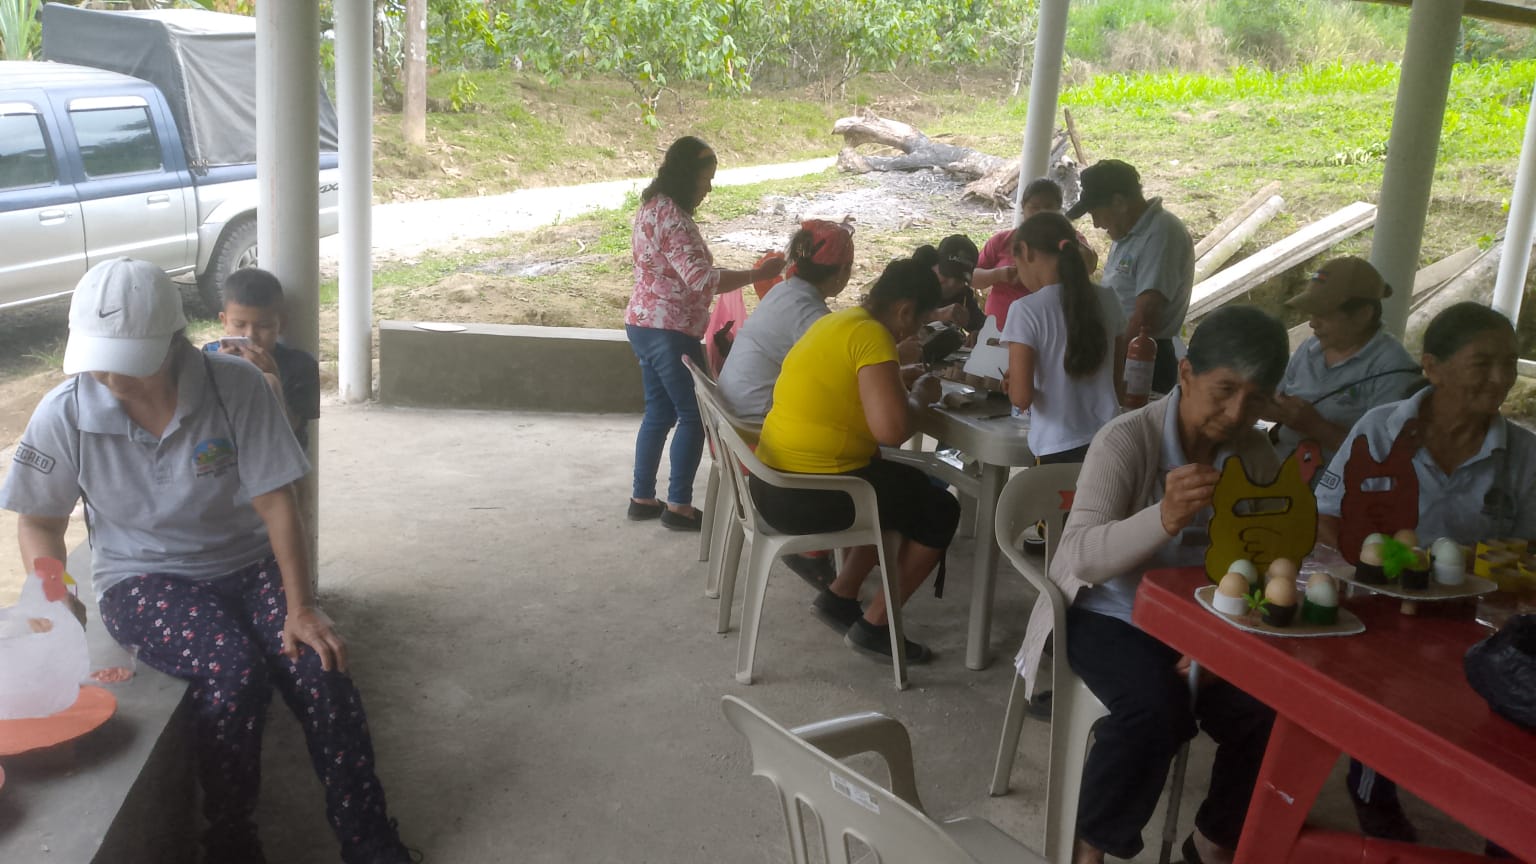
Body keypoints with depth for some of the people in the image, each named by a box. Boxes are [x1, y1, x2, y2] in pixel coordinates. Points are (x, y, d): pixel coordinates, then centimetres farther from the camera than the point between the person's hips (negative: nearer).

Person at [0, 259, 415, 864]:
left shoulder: (237, 387, -15)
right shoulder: (63, 415, -11)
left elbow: (274, 502, -12)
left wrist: (300, 606, -17)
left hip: (245, 563, 1)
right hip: (141, 580, -1)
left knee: (318, 663, -24)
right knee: (234, 667, -31)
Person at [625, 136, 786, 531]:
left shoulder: (652, 206, 11)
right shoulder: (673, 217, -20)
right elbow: (701, 279, -29)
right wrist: (759, 274, -24)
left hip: (645, 324, 10)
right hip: (670, 331, -10)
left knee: (659, 412, 17)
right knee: (693, 415, 1)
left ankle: (643, 498, 23)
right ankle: (678, 505, 6)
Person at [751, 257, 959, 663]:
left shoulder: (839, 322, 12)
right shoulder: (871, 335, -17)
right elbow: (891, 430, -26)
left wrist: (901, 385, 14)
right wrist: (918, 397, -7)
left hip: (775, 483, 10)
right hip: (809, 497, -10)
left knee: (908, 488, 29)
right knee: (940, 511, 9)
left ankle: (840, 596, 27)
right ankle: (874, 626, 12)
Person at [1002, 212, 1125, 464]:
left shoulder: (1026, 310, -13)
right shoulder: (1106, 300, 2)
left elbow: (1021, 398, -16)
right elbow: (1116, 375, 13)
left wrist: (1012, 380, 5)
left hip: (1059, 450, -5)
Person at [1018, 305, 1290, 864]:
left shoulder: (1257, 455, -2)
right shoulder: (1125, 440, -19)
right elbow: (1082, 557, -30)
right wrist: (1165, 517, -48)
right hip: (1110, 615, -5)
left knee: (1271, 710, -18)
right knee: (1155, 711, -31)